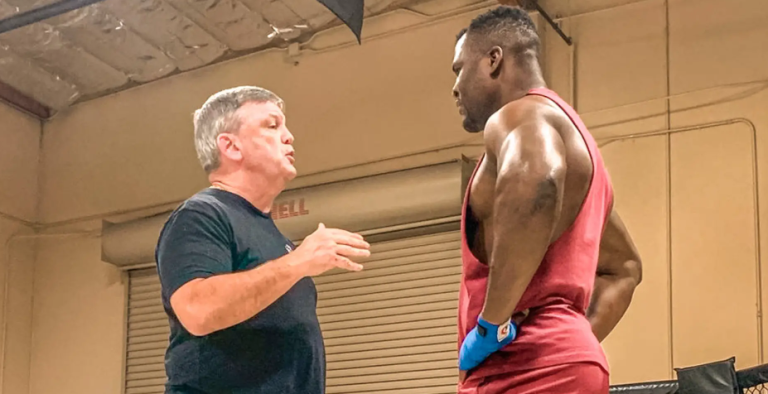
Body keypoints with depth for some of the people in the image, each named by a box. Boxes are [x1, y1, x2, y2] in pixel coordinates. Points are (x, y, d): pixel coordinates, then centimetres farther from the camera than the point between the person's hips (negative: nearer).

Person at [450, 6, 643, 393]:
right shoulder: (570, 134, 27)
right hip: (555, 360, 10)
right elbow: (624, 268, 35)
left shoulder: (521, 115, -4)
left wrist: (492, 325, -23)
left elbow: (535, 183, -31)